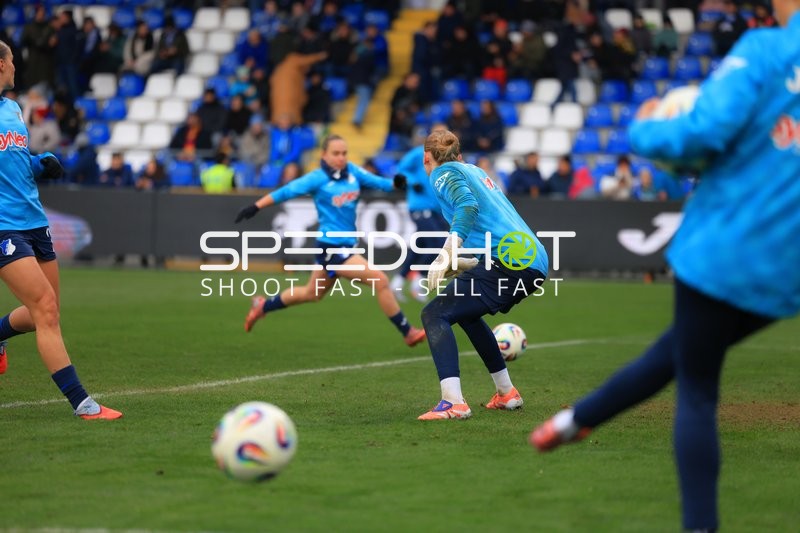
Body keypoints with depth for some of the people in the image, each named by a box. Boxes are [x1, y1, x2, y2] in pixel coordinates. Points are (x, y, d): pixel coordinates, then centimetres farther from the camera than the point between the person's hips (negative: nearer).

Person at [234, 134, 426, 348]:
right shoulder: (318, 178, -12)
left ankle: (263, 306, 44)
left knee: (312, 294, 26)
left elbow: (376, 182, -1)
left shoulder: (352, 171, 3)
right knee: (380, 280, -16)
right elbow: (286, 192, -9)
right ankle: (407, 332, -7)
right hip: (331, 246, -8)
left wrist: (396, 183, -21)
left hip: (344, 245, 8)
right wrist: (255, 207, -10)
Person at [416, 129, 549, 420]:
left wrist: (446, 255, -22)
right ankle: (506, 393, 33)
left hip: (509, 261, -8)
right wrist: (463, 263, 43)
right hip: (534, 261, 8)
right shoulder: (474, 170, 28)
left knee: (435, 314, -8)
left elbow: (468, 205, -16)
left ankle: (453, 402, -24)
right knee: (466, 311, 29)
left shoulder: (444, 172, 4)